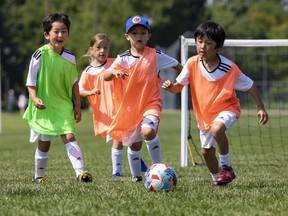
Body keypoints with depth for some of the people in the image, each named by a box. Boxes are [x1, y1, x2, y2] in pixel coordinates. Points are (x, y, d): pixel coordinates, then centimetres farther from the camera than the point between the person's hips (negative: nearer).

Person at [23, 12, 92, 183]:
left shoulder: (70, 58, -1)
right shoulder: (40, 55, -12)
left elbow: (74, 83, 10)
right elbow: (31, 81, -7)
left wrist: (77, 106, 11)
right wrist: (34, 98, -24)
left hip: (64, 106, 2)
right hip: (44, 107, -1)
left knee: (69, 136, -16)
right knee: (44, 143, 10)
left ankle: (80, 171, -24)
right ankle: (39, 175, 27)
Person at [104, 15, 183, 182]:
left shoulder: (156, 56, -3)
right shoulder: (122, 59, 0)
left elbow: (178, 66, 8)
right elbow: (105, 77, -12)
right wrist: (115, 72, -32)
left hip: (151, 103, -3)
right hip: (129, 106, 3)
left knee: (148, 131, -30)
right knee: (134, 144, 11)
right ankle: (136, 176, 33)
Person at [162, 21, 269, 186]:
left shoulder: (229, 68, -20)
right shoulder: (192, 64, -13)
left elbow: (250, 86, -9)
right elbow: (179, 86, -8)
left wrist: (261, 108, -12)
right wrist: (171, 87, -31)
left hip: (227, 108, -5)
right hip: (204, 113, 5)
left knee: (216, 129, -36)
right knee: (206, 151, 12)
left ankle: (226, 167, -16)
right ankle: (217, 177, 42)